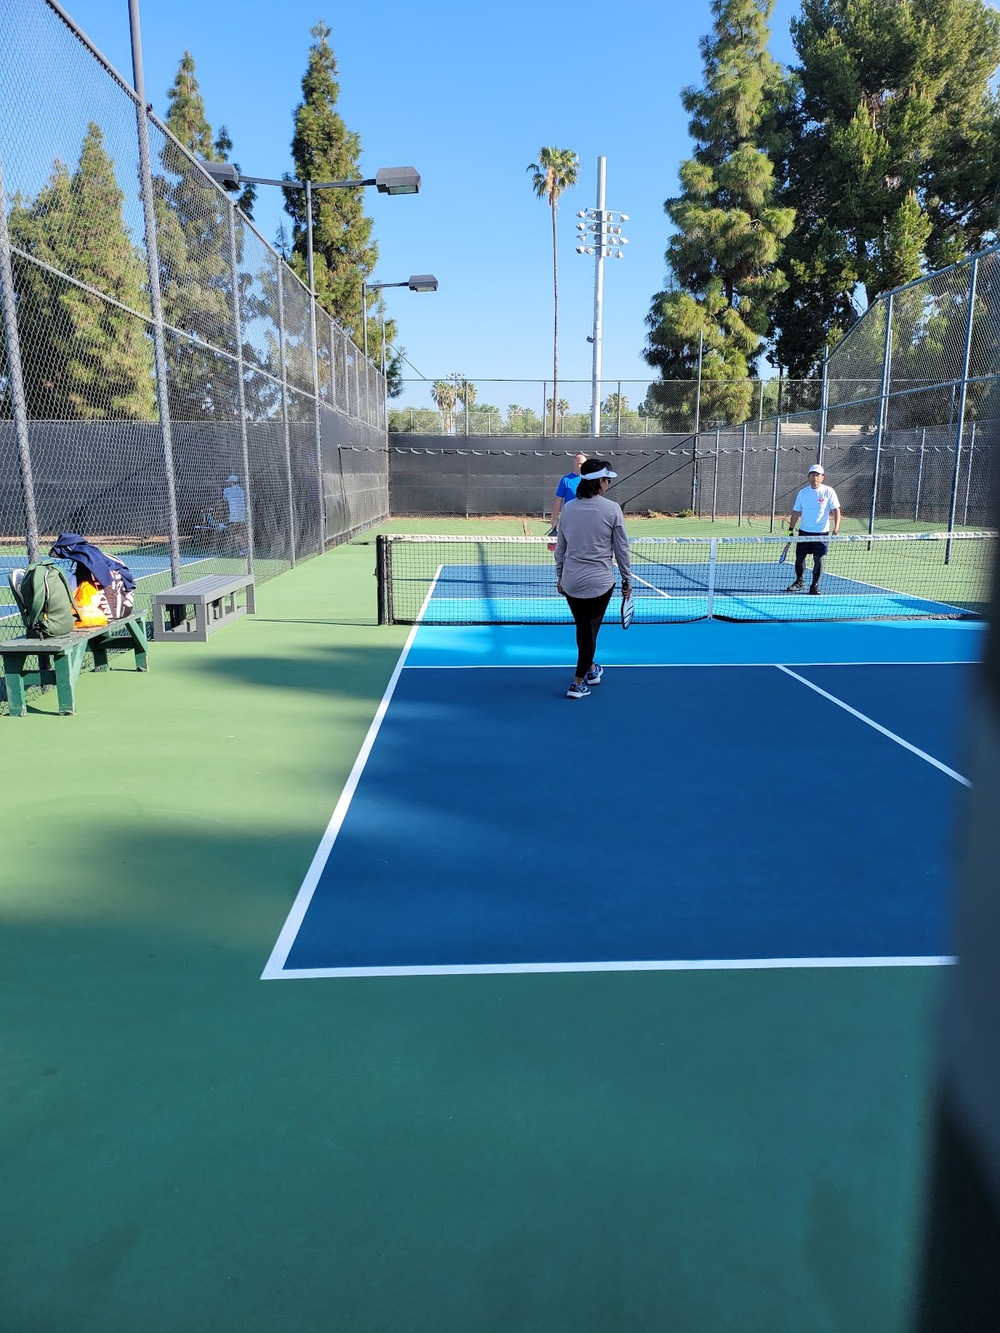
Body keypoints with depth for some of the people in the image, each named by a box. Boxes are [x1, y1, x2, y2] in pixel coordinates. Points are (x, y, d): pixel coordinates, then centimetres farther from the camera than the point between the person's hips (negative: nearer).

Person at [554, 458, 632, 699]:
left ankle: (590, 670, 39)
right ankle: (578, 682, 12)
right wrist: (627, 578, 6)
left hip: (571, 580, 4)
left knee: (583, 628, 20)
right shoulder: (612, 509, -10)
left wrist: (559, 575, 19)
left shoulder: (568, 509, 1)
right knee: (590, 629, 8)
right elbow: (621, 548, -5)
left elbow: (560, 548, 7)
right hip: (600, 581, -4)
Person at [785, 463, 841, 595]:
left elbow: (836, 510, -7)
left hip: (821, 532, -3)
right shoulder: (803, 492, 5)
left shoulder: (828, 492, -5)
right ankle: (800, 582, 24)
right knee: (799, 557, 6)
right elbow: (796, 512, 10)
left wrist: (836, 528, -18)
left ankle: (815, 585, 8)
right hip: (804, 531, 3)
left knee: (818, 559, -3)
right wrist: (791, 529, 6)